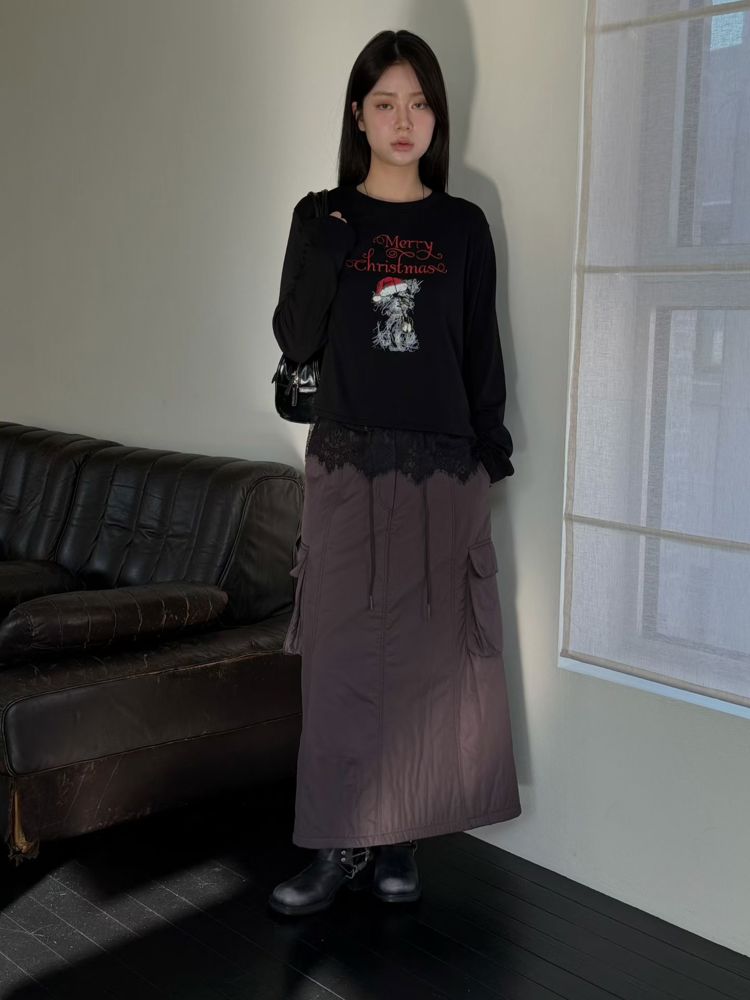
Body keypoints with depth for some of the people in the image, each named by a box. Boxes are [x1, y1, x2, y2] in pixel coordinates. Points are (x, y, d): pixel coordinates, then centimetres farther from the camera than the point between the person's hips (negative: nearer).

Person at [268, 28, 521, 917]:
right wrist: (330, 243, -15)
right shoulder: (324, 217, 4)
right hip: (348, 464, -1)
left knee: (426, 657, 3)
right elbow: (293, 341, -4)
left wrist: (492, 455, 4)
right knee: (344, 657, 0)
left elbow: (482, 353, 7)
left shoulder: (463, 227, 6)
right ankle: (339, 843, 11)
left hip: (443, 469, 1)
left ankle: (393, 837, 16)